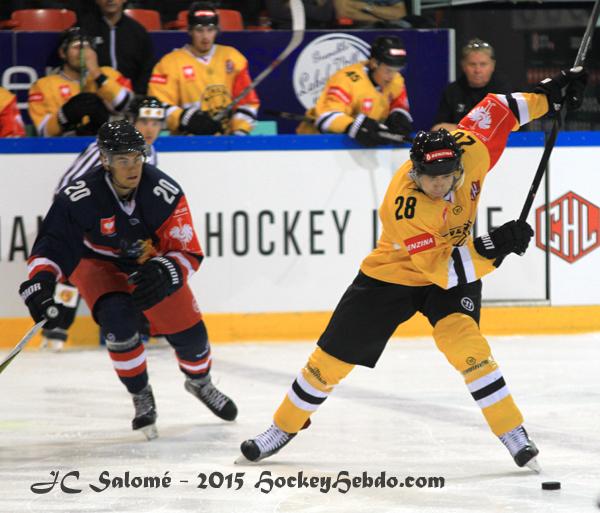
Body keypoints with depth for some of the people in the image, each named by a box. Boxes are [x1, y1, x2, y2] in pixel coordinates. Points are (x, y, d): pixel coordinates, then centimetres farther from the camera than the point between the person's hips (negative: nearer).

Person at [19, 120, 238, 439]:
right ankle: (142, 398, -5)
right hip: (98, 264, -2)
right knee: (117, 316, -30)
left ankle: (199, 382, 41)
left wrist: (163, 273, -45)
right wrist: (39, 283, -46)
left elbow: (188, 253, -25)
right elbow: (52, 245, -28)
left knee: (188, 332, 2)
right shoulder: (79, 199, -33)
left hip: (151, 262, 2)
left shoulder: (165, 193, -29)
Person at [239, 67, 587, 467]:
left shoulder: (469, 150, -24)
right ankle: (286, 425, 27)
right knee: (333, 356, 4)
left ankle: (513, 432, -14)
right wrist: (492, 248, -44)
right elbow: (440, 268, -35)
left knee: (462, 340, -24)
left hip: (460, 266, 3)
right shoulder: (403, 208, -36)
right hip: (393, 275, -2)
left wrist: (550, 95, -7)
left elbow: (495, 110, -5)